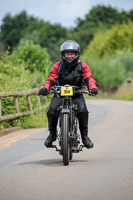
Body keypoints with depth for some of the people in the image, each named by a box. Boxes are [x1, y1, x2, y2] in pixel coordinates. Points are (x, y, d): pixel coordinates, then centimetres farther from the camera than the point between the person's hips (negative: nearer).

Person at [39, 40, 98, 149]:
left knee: (83, 110, -28)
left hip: (77, 94, 0)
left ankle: (84, 135, -11)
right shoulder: (57, 66, 1)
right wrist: (45, 88, -27)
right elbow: (51, 79, -5)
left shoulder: (82, 65, 2)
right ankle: (52, 134, 0)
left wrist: (92, 87, -30)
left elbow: (89, 77, -7)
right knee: (52, 111, -23)